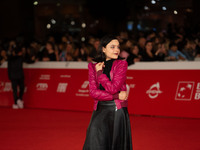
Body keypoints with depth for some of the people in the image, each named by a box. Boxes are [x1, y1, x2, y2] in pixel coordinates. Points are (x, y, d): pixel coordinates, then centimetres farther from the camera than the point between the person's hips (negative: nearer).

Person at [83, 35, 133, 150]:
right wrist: (117, 96, -11)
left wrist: (100, 72, -4)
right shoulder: (93, 66, 6)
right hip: (100, 111, 2)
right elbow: (93, 92, -4)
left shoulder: (121, 64, -1)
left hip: (118, 111, -2)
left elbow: (113, 88, -12)